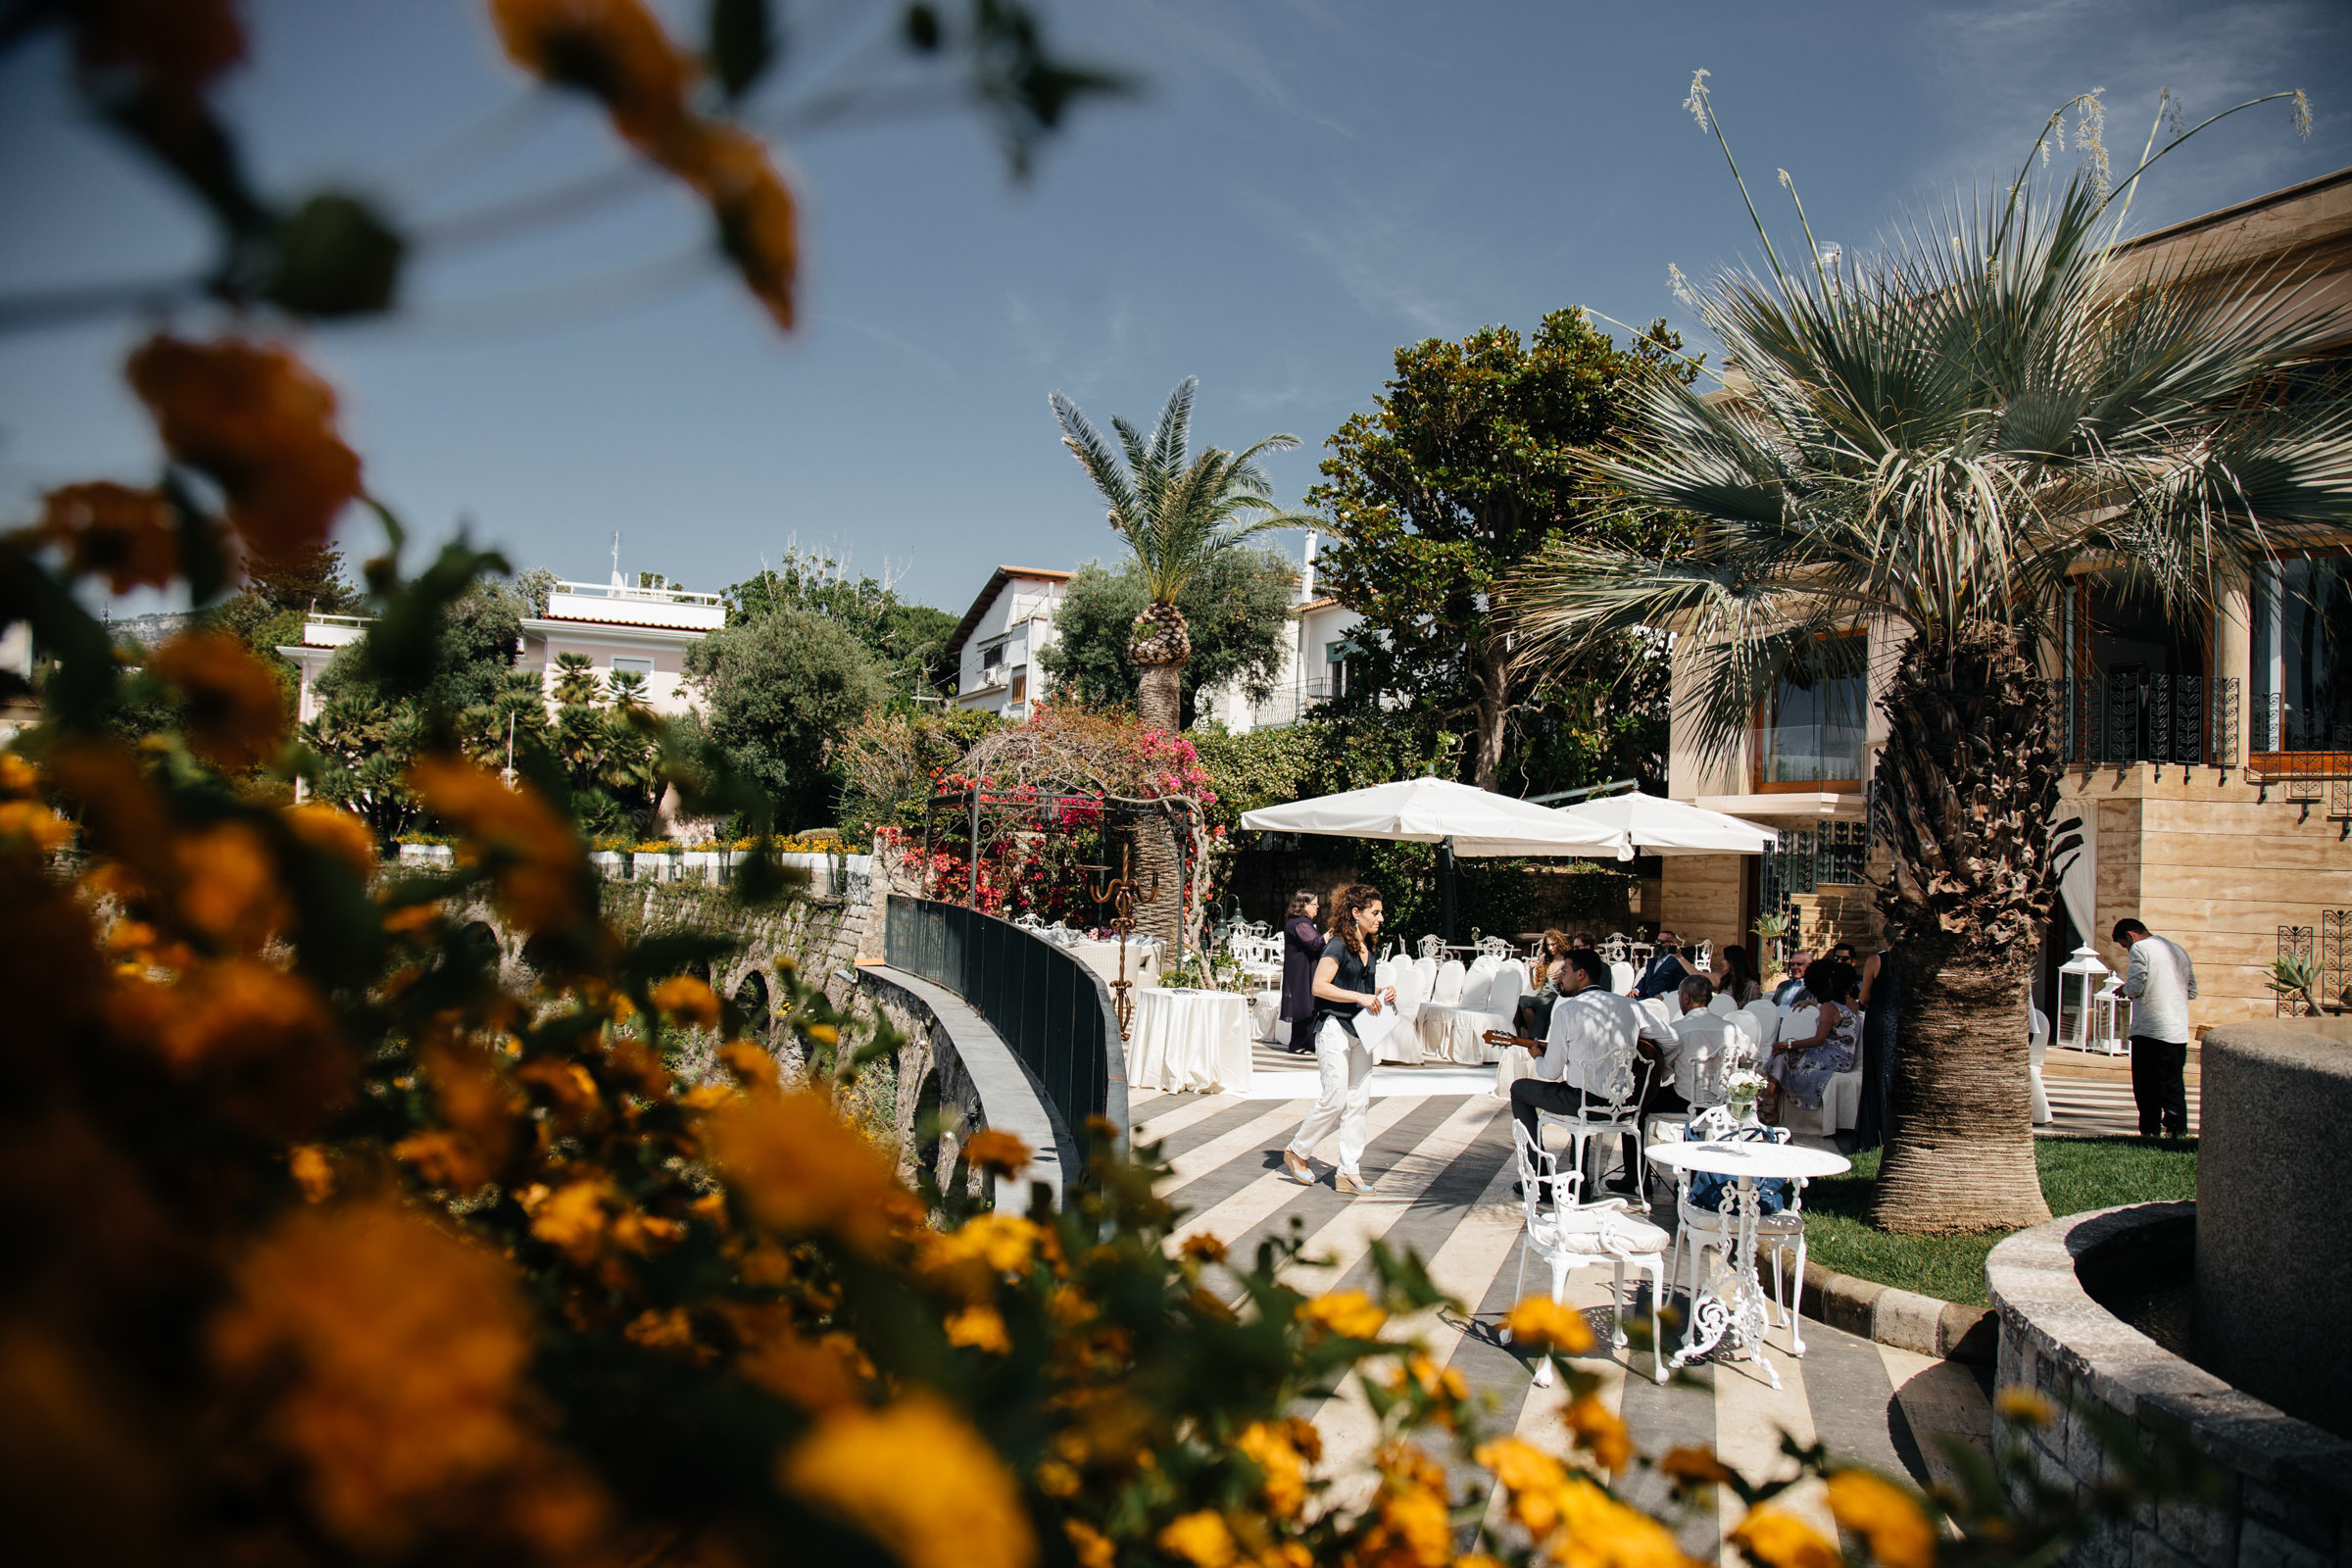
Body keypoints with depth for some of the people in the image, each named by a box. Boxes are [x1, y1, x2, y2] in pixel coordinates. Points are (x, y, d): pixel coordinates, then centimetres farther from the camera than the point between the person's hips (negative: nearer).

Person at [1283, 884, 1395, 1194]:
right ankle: (1297, 1152, 13)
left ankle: (1349, 1170, 10)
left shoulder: (1367, 949, 14)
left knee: (1358, 1102, 4)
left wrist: (1380, 994, 5)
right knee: (1334, 1100, -7)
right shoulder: (1337, 945, -11)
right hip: (1334, 1028, -8)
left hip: (1360, 1030, 8)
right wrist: (1360, 997, -21)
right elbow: (1320, 986, -18)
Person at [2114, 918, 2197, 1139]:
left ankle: (2150, 1132, 0)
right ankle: (2178, 1131, 10)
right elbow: (2192, 992, 19)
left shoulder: (2140, 948, -6)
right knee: (2174, 1086, 11)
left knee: (2148, 1087, 0)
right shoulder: (2179, 949, 17)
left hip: (2150, 1029, -7)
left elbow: (2135, 987, -14)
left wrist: (2124, 988, 7)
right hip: (2178, 1032, 7)